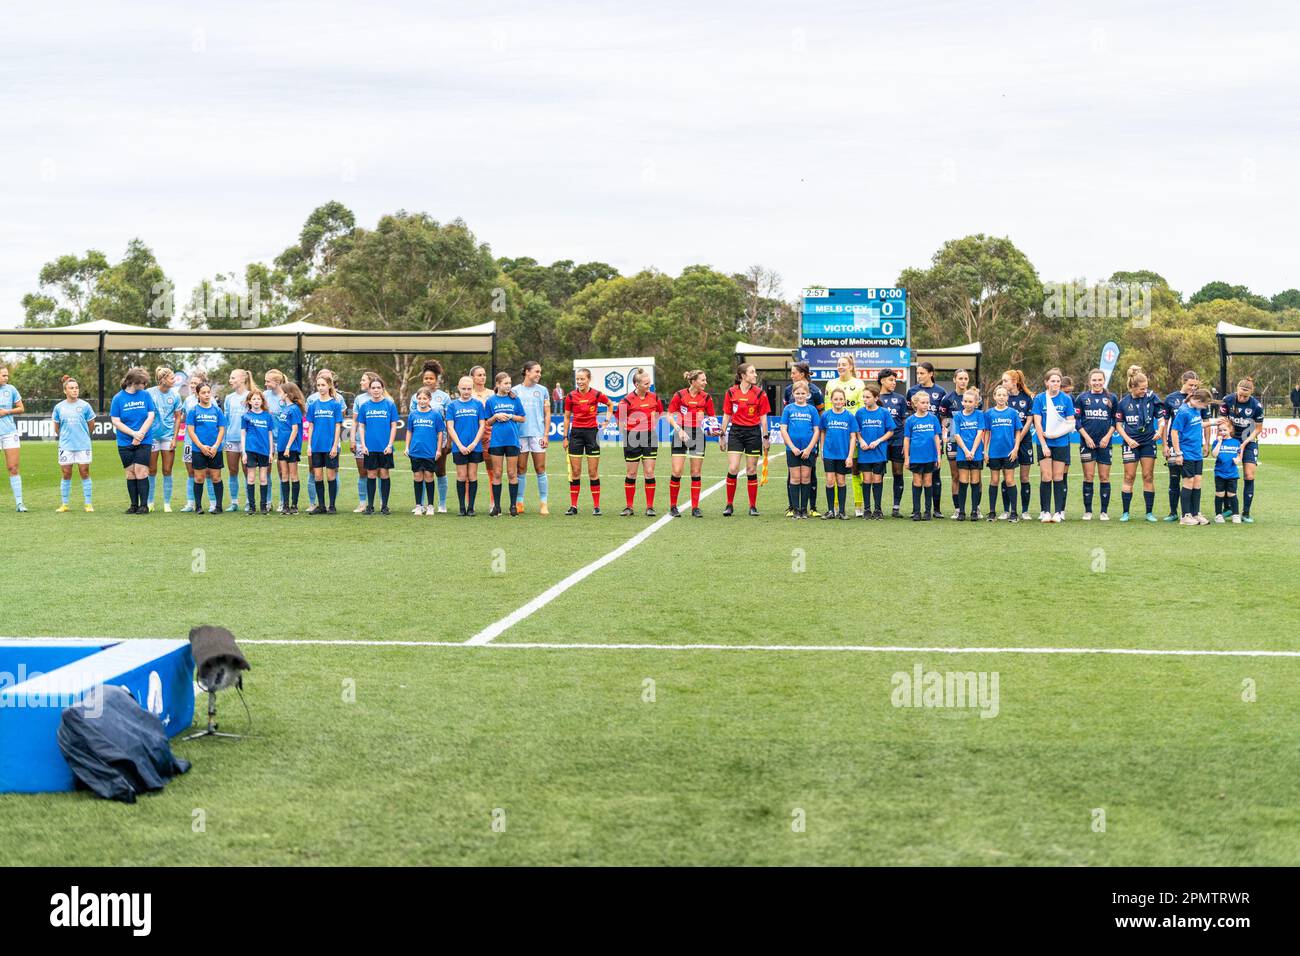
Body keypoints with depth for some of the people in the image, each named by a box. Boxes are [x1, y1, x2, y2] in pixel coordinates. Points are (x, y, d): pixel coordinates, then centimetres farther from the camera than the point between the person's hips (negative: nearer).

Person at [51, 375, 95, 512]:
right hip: (65, 445, 1)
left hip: (83, 445, -1)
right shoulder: (59, 407, 3)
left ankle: (87, 504, 6)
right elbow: (56, 426, 14)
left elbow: (91, 424, 9)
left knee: (85, 473, 0)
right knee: (66, 474, 4)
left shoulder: (84, 406, -2)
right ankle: (65, 505, 10)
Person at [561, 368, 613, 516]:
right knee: (575, 472, 2)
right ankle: (573, 506, 6)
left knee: (593, 472, 1)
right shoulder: (571, 396, 0)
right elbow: (567, 417, 7)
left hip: (592, 432, -1)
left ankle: (596, 506, 6)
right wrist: (565, 437, 4)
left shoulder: (597, 394, -4)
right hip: (576, 433, 1)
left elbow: (610, 404, 15)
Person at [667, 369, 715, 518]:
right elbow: (670, 416, -2)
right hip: (681, 435, -2)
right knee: (677, 472, -7)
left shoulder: (706, 397, 1)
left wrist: (711, 424, -14)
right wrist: (679, 430, -15)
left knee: (696, 472, 3)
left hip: (698, 435, 2)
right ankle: (673, 506, 6)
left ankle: (695, 508, 8)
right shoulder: (679, 395, -6)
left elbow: (712, 417, 8)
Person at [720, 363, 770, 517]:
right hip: (735, 432, 0)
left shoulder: (760, 393, 0)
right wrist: (723, 435, 6)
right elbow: (726, 416, 8)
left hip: (753, 433, 0)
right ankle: (729, 505, 2)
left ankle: (753, 507, 11)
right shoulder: (731, 392, 1)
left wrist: (765, 438, 1)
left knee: (751, 470, 3)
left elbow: (763, 418, 4)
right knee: (732, 469, -8)